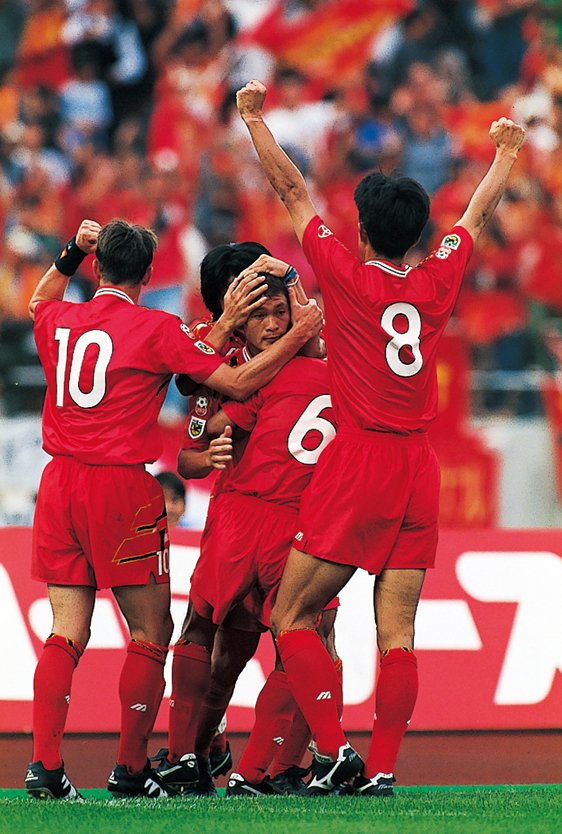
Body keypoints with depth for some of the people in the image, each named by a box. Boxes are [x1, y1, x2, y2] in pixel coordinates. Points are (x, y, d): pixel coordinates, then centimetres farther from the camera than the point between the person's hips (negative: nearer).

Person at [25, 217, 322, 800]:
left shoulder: (57, 321, 8)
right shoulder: (157, 330, -6)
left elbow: (39, 301, 35)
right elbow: (238, 384, -6)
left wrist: (71, 253, 32)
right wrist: (301, 334, 1)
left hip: (59, 484, 5)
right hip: (121, 489, -5)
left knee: (66, 633, 5)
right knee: (151, 634, 5)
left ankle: (44, 763, -6)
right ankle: (131, 770, 4)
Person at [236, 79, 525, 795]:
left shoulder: (346, 275, -5)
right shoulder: (437, 284, 5)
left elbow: (293, 193, 6)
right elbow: (477, 213, 24)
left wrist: (255, 119, 17)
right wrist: (504, 153, 41)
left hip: (356, 464, -5)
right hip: (418, 468, 5)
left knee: (291, 614, 2)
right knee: (397, 632, 3)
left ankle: (332, 748, -9)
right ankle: (382, 769, -2)